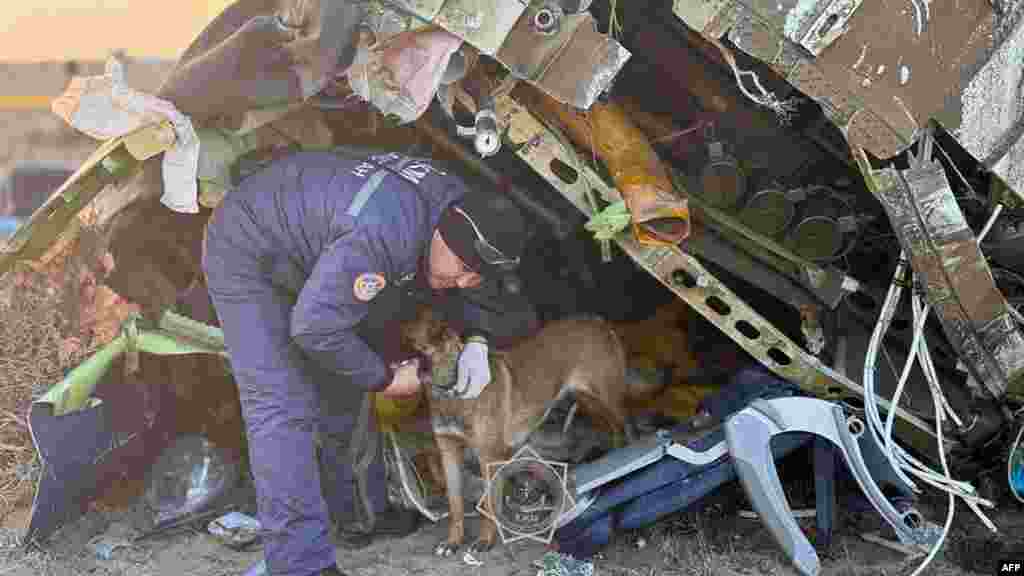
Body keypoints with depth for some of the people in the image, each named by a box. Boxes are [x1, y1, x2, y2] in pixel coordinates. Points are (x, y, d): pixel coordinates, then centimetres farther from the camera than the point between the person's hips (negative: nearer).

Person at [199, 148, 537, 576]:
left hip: (311, 255, 9)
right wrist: (384, 379, -21)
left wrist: (476, 341, -9)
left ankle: (359, 511, 28)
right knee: (284, 409, -17)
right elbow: (314, 327, -35)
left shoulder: (463, 205, -12)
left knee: (342, 390, 13)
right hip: (247, 256, -9)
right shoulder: (384, 234, -41)